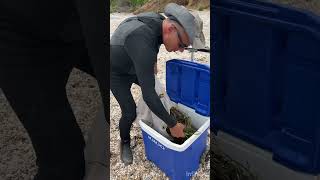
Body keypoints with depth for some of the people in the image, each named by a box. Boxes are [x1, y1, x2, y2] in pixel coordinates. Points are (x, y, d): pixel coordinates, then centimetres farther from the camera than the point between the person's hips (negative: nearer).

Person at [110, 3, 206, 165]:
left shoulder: (159, 21, -21)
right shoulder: (143, 44, -46)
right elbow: (148, 94, -43)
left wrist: (153, 63, 11)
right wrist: (172, 125, -35)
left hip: (133, 67, 8)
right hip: (116, 73, -7)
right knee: (130, 113, -8)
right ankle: (124, 142, 21)